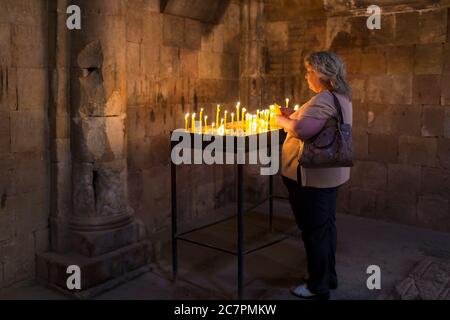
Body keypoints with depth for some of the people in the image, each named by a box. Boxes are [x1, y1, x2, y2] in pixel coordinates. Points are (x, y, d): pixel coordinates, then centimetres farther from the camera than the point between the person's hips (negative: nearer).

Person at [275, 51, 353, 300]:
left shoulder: (324, 99, -20)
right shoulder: (341, 97, 14)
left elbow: (301, 130, -30)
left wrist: (281, 120, -11)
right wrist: (293, 115, 9)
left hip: (314, 176, -10)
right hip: (328, 173, 10)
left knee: (314, 230, 1)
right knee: (325, 226, 19)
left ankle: (318, 287, 14)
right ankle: (329, 277, 32)